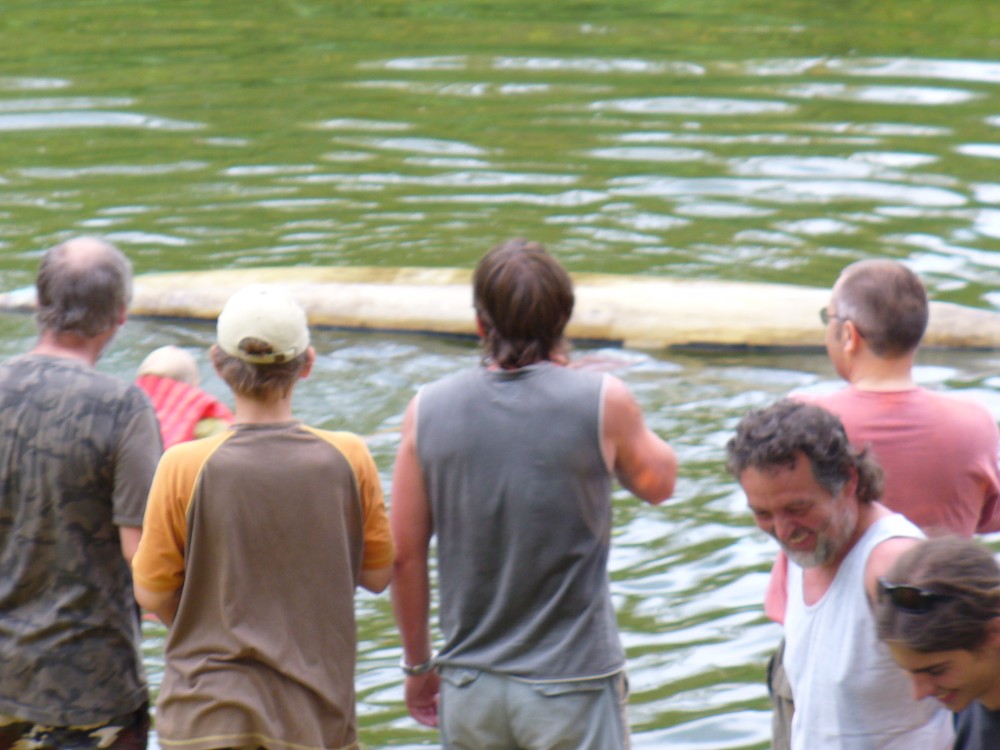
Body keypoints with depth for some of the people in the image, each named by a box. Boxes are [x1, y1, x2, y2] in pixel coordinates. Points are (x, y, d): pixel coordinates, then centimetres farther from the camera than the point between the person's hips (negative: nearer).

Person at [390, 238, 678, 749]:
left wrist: (418, 664, 16)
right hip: (571, 684, -3)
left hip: (469, 687, 3)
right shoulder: (602, 402, -10)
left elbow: (405, 555, 3)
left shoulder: (428, 410, -3)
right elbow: (658, 483, 10)